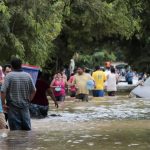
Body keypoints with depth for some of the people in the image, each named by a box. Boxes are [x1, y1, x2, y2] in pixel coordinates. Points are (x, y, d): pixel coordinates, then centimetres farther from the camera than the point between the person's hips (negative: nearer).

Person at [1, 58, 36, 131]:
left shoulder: (9, 76, -9)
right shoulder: (27, 75, 3)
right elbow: (33, 90, 8)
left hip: (13, 106, -3)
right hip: (25, 105, 3)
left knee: (15, 129, 0)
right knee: (27, 127, 10)